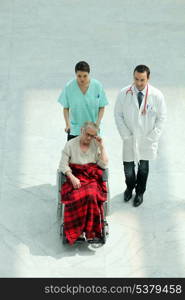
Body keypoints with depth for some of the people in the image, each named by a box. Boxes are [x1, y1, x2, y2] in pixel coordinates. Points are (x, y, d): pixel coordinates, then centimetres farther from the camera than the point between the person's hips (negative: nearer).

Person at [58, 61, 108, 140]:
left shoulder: (97, 86, -6)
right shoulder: (69, 87, -7)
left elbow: (102, 107, 2)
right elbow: (66, 108, 1)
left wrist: (97, 123, -11)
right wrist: (68, 124, -12)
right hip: (74, 131, 0)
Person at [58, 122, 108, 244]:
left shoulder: (96, 145, 8)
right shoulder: (70, 144, 4)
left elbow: (104, 165, 1)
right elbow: (63, 164, -1)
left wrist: (102, 147, -4)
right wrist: (72, 177, -16)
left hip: (92, 178, 1)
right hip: (75, 177, 0)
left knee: (91, 195, -33)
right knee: (77, 197, -33)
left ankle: (89, 230, -23)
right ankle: (78, 230, -21)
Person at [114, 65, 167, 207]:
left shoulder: (157, 95, -15)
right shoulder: (124, 93, -13)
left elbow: (162, 118, -5)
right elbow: (118, 115, -4)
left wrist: (152, 137, -9)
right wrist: (126, 135, -9)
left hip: (147, 140, 0)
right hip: (130, 139, 0)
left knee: (143, 167, 16)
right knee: (128, 168, 9)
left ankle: (140, 192, 41)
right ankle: (130, 187, 43)